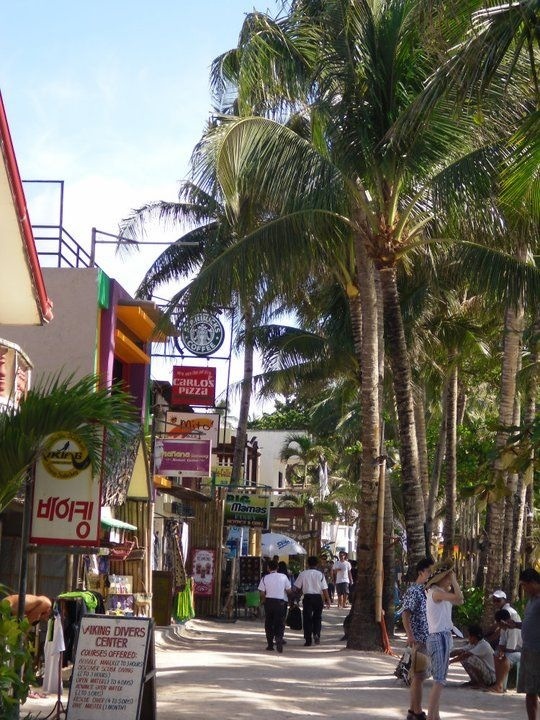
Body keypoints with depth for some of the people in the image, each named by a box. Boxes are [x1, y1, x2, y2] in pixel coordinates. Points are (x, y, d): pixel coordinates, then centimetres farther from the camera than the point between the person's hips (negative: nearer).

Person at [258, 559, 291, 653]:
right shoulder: (284, 577, -1)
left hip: (269, 602, 1)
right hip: (281, 602, -1)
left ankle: (270, 645, 14)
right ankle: (279, 638, -25)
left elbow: (262, 593, -2)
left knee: (268, 624, 12)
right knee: (280, 623, 2)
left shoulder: (265, 578, -2)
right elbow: (289, 591, 3)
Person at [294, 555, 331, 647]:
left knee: (307, 618, 6)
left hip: (307, 597, 0)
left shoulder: (303, 574, -2)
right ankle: (316, 634, -5)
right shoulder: (320, 574, -3)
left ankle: (308, 640, 6)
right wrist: (327, 600, 4)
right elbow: (325, 589, -3)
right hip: (318, 597, 0)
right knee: (317, 617, 16)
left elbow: (297, 587, 1)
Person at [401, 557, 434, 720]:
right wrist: (410, 636, -31)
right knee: (419, 676, -6)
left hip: (427, 639, 9)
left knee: (419, 676, 13)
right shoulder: (413, 591, -12)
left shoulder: (427, 590, 14)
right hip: (418, 640, -9)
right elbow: (405, 614, -21)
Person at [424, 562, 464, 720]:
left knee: (439, 680, 13)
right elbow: (458, 597, -28)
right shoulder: (436, 592, -16)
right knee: (439, 680, -12)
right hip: (439, 638, -10)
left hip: (443, 637, 10)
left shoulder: (443, 592, 15)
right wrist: (453, 581, -14)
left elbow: (459, 601, 18)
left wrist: (453, 583, 12)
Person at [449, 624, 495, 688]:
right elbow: (459, 651, 0)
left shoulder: (483, 645, -23)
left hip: (490, 677, -9)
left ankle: (481, 683, -14)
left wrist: (450, 662, -26)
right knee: (462, 658, 3)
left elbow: (465, 655, -28)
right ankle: (474, 680, 10)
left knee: (471, 658, -30)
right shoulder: (472, 644, 4)